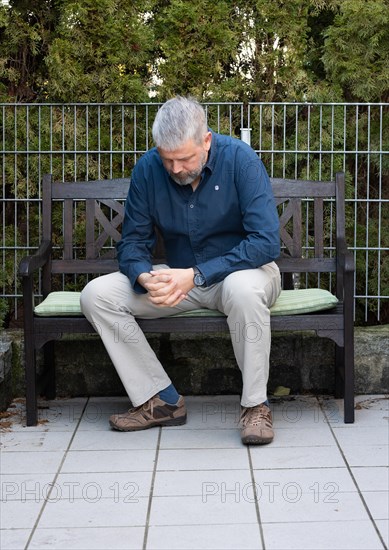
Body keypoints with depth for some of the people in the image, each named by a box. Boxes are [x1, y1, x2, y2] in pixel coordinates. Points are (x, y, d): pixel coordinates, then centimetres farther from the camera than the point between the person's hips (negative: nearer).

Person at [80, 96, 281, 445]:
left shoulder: (240, 160, -20)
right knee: (97, 295, -15)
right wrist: (145, 278, -26)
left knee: (243, 287, -41)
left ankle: (256, 405, -22)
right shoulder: (148, 169, -8)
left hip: (241, 270, -4)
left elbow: (266, 242, -26)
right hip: (180, 278, 4)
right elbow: (133, 241, -1)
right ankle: (162, 401, -9)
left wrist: (196, 275, -32)